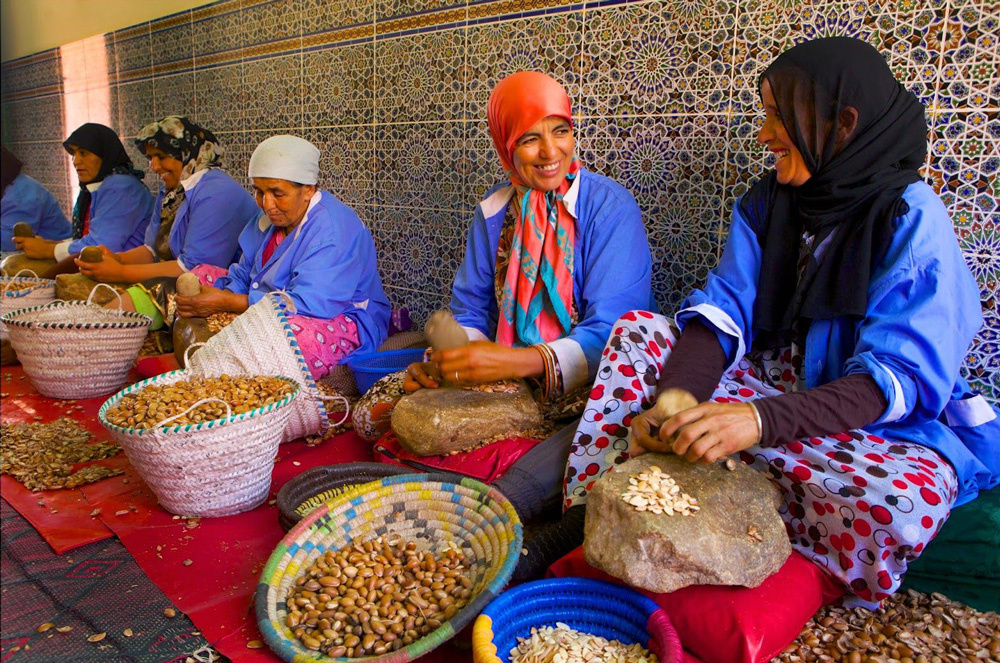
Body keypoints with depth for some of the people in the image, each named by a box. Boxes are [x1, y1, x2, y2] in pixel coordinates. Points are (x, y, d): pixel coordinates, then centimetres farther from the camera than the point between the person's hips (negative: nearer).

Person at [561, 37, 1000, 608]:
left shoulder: (913, 221, -14)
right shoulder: (768, 202, 3)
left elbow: (897, 375, -23)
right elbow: (723, 310, -8)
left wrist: (761, 420, -41)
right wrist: (674, 399, -28)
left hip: (884, 425, -4)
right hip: (772, 384, 5)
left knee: (902, 506, -39)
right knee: (638, 330, -10)